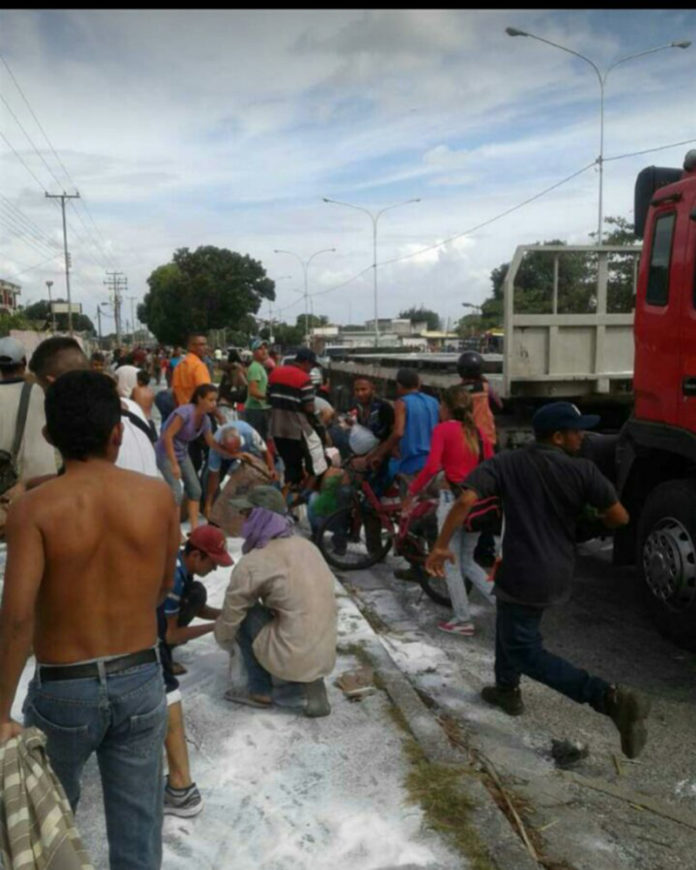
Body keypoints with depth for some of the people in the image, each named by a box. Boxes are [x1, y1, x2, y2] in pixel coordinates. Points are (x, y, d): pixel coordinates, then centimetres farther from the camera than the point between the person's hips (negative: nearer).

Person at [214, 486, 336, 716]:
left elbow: (230, 616, 1)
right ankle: (310, 683, 13)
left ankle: (261, 692, 13)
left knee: (244, 613, 8)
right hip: (325, 655, 7)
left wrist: (225, 642, 23)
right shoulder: (305, 545, 9)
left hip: (293, 658, -7)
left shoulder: (254, 562, -11)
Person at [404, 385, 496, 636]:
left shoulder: (443, 429, -6)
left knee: (451, 563, 9)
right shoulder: (478, 432, 10)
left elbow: (431, 466, -19)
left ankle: (463, 621, 15)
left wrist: (411, 492, -9)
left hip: (453, 500, -6)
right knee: (467, 561, 21)